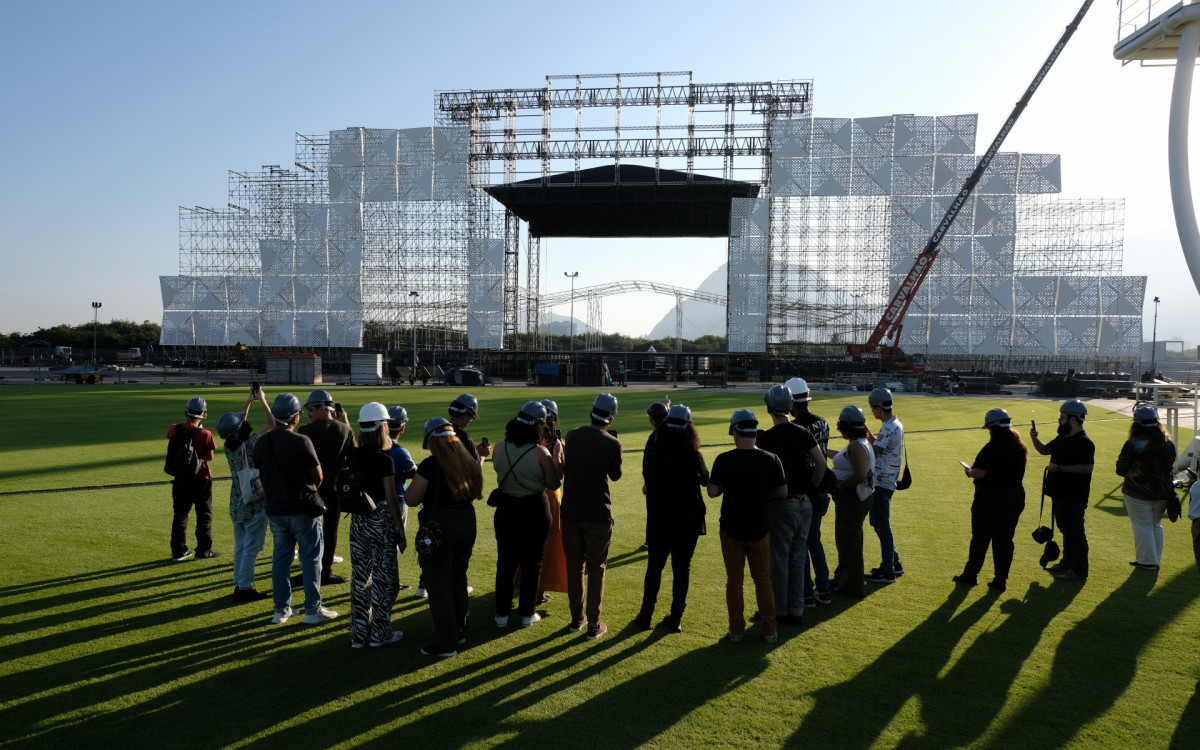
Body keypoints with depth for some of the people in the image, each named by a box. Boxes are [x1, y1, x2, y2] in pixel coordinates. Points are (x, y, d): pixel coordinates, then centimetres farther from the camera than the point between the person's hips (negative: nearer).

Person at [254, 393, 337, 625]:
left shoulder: (260, 443, 0)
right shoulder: (301, 441, -17)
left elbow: (262, 477, 10)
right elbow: (318, 477, -9)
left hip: (274, 510, 5)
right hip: (303, 509, -5)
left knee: (280, 559, 14)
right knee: (311, 558, 6)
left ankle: (281, 610, 21)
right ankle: (312, 610, 10)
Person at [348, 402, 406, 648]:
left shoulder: (353, 456, 0)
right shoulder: (384, 459, -16)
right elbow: (391, 499, -14)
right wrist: (401, 531, -7)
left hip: (358, 520, 6)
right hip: (381, 520, -6)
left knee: (360, 576, 13)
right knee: (384, 577, 8)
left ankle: (359, 634, 22)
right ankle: (380, 633, 16)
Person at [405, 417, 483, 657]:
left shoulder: (430, 465, -16)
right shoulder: (469, 462, 2)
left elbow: (411, 499, -12)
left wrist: (416, 481, 5)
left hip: (438, 527, -6)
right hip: (466, 522, 7)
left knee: (439, 584, 4)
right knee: (458, 579, 20)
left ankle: (445, 643, 10)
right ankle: (459, 632, 33)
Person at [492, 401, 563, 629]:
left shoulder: (499, 449, -7)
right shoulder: (540, 453, -18)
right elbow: (554, 484, -9)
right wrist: (558, 460, -2)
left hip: (506, 510, 3)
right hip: (535, 512, -3)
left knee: (505, 562, 14)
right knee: (531, 563, 12)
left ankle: (502, 614, 21)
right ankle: (527, 614, 21)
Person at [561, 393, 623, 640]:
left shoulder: (572, 436, -3)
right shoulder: (612, 444, -14)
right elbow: (615, 475, 2)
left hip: (571, 512, 3)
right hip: (598, 515, -3)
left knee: (574, 566, 15)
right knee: (596, 569, 8)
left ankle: (576, 619, 25)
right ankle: (593, 625, 12)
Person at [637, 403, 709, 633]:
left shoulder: (652, 451, -11)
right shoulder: (693, 455, -13)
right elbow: (705, 481, 3)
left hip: (658, 519, 1)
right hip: (688, 520, -1)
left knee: (654, 566, 14)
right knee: (682, 568, 10)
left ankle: (646, 616, 20)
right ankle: (675, 619, 15)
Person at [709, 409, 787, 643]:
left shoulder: (724, 460, -13)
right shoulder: (771, 459, -10)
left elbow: (712, 491, -8)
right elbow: (783, 492, -2)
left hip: (731, 529, -1)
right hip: (760, 530, 1)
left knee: (734, 581, 12)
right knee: (763, 580, 15)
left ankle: (736, 630, 19)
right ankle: (770, 630, 21)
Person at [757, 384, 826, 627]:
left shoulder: (766, 438, -12)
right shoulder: (803, 433, 3)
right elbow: (821, 462, 0)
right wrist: (811, 487, 9)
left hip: (780, 505, -5)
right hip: (805, 504, 5)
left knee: (779, 560, 7)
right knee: (798, 559, 14)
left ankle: (781, 611, 16)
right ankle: (796, 611, 20)